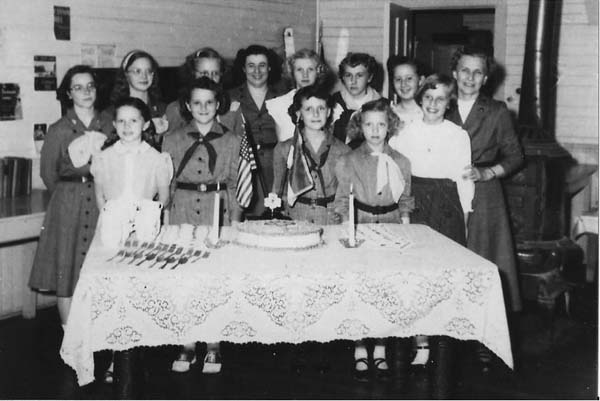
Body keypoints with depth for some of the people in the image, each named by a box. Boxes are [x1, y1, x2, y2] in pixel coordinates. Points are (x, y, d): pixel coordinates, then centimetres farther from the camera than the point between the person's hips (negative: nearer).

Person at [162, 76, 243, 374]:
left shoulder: (231, 141, 6)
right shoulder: (173, 140, 8)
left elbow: (235, 185, 7)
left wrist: (235, 222, 0)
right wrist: (163, 220, 3)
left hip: (218, 213, -1)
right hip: (182, 213, 1)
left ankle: (213, 347, 12)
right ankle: (187, 345, 14)